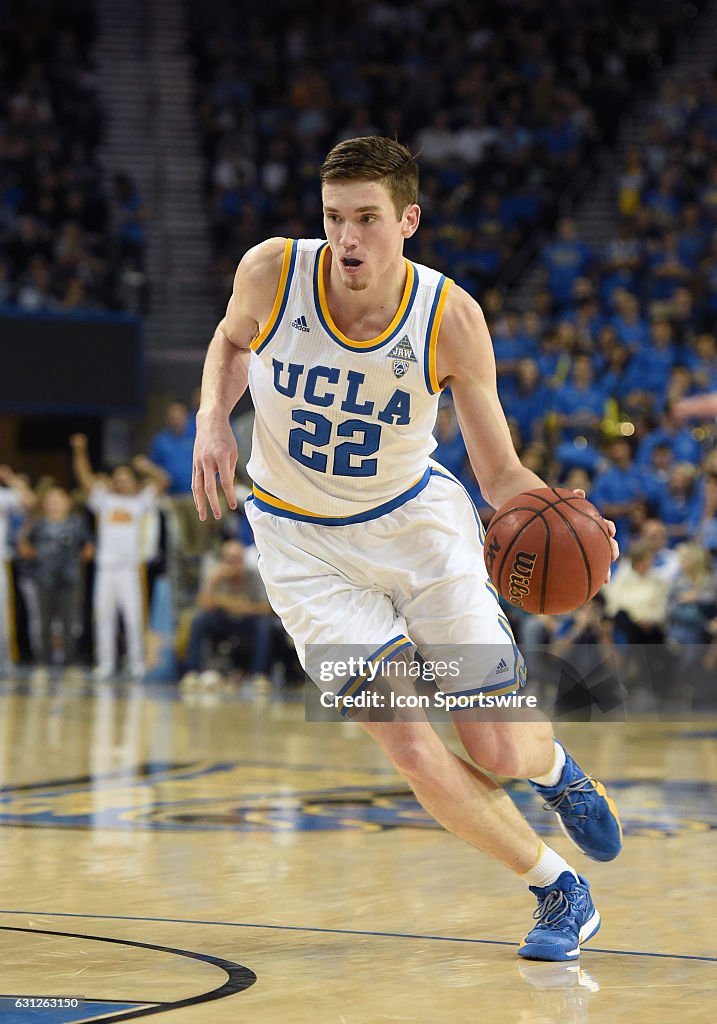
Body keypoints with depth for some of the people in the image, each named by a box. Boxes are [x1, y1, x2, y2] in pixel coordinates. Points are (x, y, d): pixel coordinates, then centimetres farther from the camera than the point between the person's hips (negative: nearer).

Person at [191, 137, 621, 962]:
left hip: (416, 522, 0)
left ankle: (556, 769, 38)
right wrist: (212, 417, -11)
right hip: (304, 542, 0)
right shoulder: (273, 272, -19)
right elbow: (233, 338, 7)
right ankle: (559, 891, 8)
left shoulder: (450, 318, -20)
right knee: (413, 752, -15)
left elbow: (500, 472, -12)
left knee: (498, 751, -3)